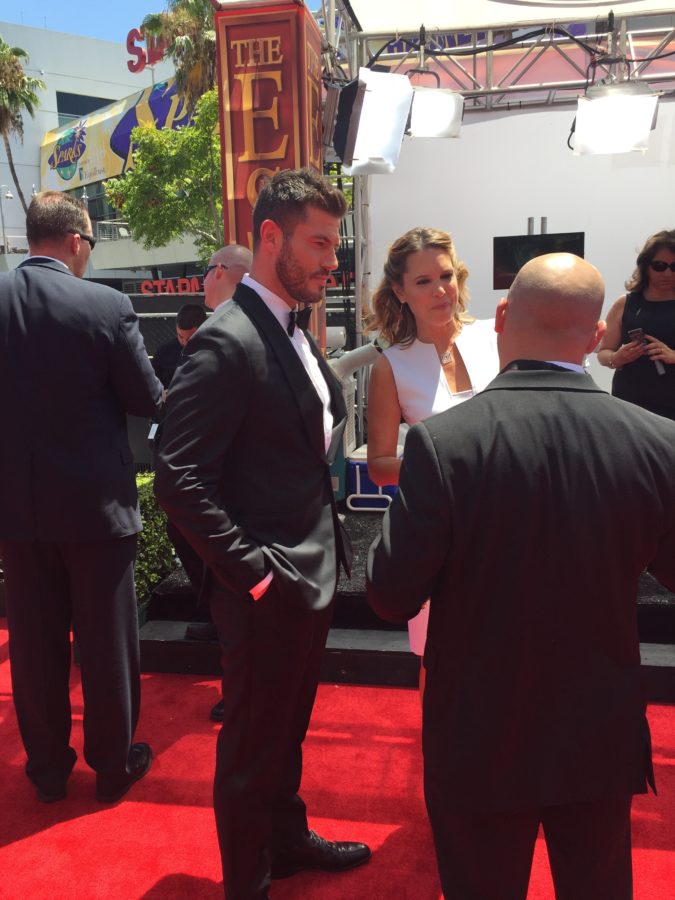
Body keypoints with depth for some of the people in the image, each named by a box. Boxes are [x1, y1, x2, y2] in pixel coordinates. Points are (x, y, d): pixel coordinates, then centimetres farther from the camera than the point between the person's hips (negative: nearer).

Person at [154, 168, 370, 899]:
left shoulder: (292, 334, 8)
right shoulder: (225, 343, -20)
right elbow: (180, 480, -24)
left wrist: (325, 545, 7)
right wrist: (254, 572, -20)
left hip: (312, 574, 9)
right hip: (268, 590, -9)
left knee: (288, 727, 26)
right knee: (252, 745, 13)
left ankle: (287, 838, 50)